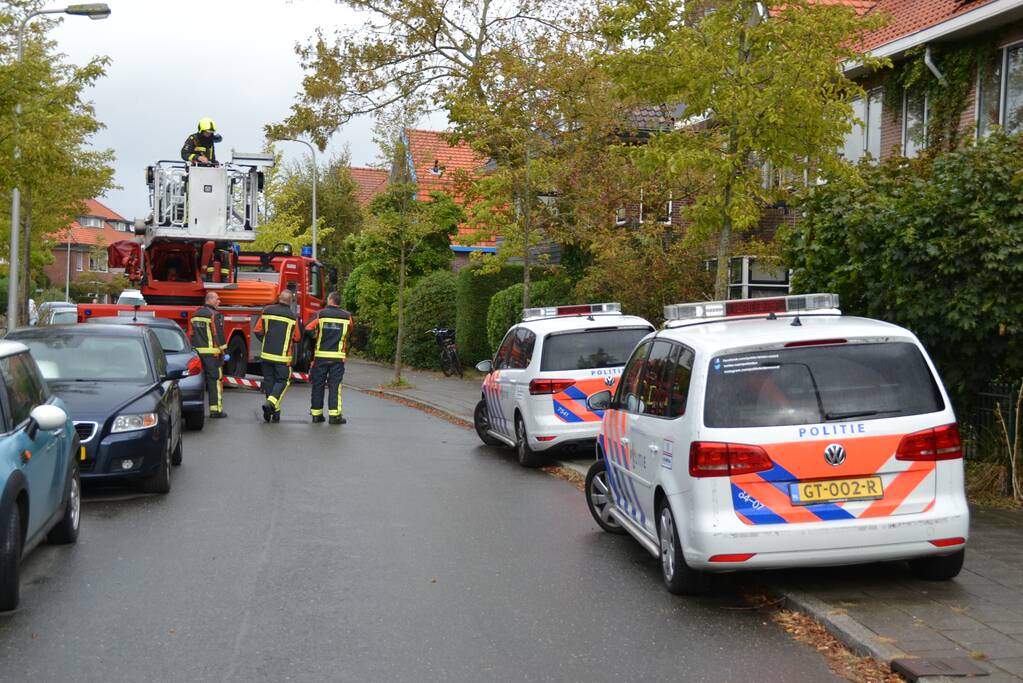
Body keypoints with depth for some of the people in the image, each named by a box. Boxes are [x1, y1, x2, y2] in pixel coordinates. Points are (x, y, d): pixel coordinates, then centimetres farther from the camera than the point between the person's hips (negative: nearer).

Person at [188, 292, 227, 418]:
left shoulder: (195, 315, 15)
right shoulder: (215, 315, -9)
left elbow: (191, 335, 17)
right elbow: (218, 335, -13)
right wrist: (221, 351, -7)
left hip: (197, 352, 7)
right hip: (211, 352, -7)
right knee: (215, 380, -4)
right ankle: (216, 409, -6)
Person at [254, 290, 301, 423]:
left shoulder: (267, 311, 1)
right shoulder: (292, 317, -7)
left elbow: (258, 330, 5)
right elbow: (297, 338, 2)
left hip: (266, 354, 3)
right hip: (282, 356, -3)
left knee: (269, 380, 12)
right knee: (282, 381, 6)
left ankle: (275, 412, 14)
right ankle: (270, 402, -17)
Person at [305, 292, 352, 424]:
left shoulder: (320, 314, -3)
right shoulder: (347, 316, 1)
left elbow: (308, 329, -7)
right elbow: (349, 331, 12)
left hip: (320, 355, 0)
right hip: (338, 357, 0)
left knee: (318, 385, 9)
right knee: (335, 386, 1)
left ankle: (316, 414, 13)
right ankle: (334, 415, -4)